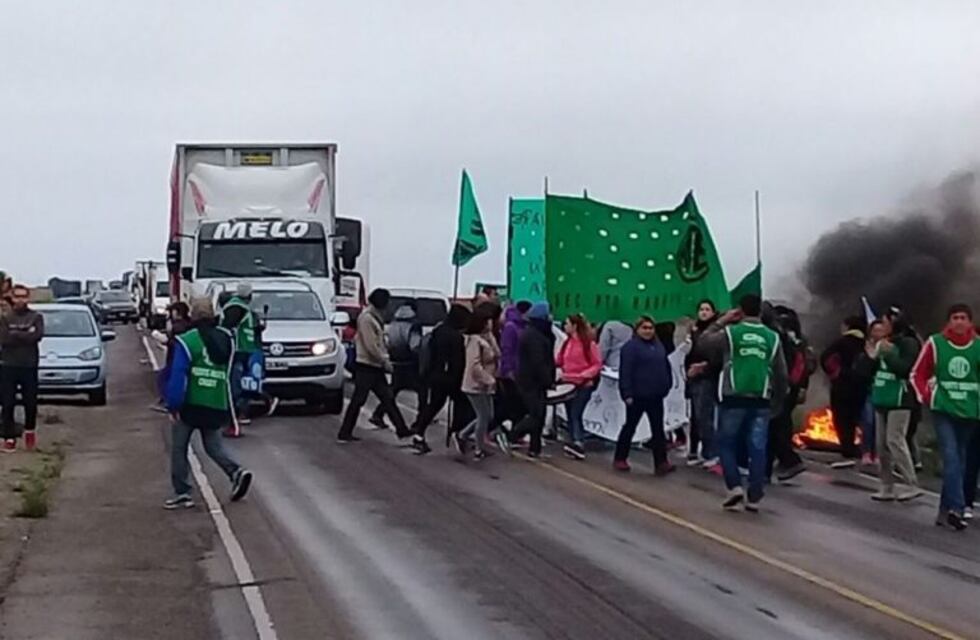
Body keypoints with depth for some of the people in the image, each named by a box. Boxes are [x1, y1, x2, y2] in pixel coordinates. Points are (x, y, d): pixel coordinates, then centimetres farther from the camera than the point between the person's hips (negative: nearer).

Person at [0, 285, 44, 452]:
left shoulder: (36, 317, 4)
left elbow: (37, 336, -13)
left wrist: (15, 335, -12)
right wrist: (25, 335, -12)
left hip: (29, 366, 0)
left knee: (30, 402, 5)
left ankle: (30, 431, 28)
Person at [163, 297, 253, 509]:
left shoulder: (187, 341, -12)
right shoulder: (226, 339, 7)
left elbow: (177, 377, -15)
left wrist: (173, 406, -13)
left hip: (190, 405, -5)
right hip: (217, 406, 5)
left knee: (179, 448, 8)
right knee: (213, 446, 17)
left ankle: (181, 493, 8)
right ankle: (236, 472, -7)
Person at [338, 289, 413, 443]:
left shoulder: (375, 317, 15)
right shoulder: (366, 318, -16)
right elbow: (371, 346, -20)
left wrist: (385, 358, 6)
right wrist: (385, 360, -14)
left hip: (376, 367, 10)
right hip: (366, 366, -10)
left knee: (387, 399, 10)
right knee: (358, 400, -5)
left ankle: (402, 429, 12)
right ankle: (344, 434, 1)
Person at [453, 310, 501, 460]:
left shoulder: (487, 338, 13)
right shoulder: (475, 340, -18)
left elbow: (496, 356, 11)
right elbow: (475, 365, -25)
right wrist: (489, 380, -25)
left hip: (484, 385, 9)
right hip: (476, 385, -9)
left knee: (487, 416, 13)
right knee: (484, 417, -3)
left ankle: (461, 436, 25)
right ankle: (479, 450, 8)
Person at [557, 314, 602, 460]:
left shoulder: (589, 344, -10)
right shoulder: (567, 343, 10)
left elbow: (598, 364, -8)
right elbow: (558, 361, 14)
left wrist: (585, 374, -21)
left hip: (583, 385, -7)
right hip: (568, 384, 7)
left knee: (576, 414, -16)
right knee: (570, 415, 8)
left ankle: (578, 443, -22)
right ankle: (573, 444, 12)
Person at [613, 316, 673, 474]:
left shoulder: (659, 346, 12)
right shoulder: (631, 347, -10)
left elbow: (666, 367, 18)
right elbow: (625, 372, -15)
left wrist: (667, 385, 9)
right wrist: (627, 393, -20)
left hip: (655, 396, 6)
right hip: (637, 395, -6)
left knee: (658, 429, 4)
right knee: (630, 427, 6)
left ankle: (661, 462, 4)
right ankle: (619, 459, 18)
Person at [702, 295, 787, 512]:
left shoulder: (730, 332, -1)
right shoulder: (772, 337, 7)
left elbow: (705, 341, 15)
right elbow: (781, 374, 9)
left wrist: (722, 321, 20)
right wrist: (778, 401, 18)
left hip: (734, 398, -2)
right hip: (761, 401, 2)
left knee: (727, 444, 11)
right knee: (758, 449, 5)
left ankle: (735, 487, -3)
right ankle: (754, 497, 4)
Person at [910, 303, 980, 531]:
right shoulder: (935, 343, -2)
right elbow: (918, 373, 7)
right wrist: (926, 396, -5)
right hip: (943, 409, -2)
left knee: (959, 460, 9)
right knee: (951, 457, -15)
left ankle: (946, 510, 20)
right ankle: (957, 508, -20)